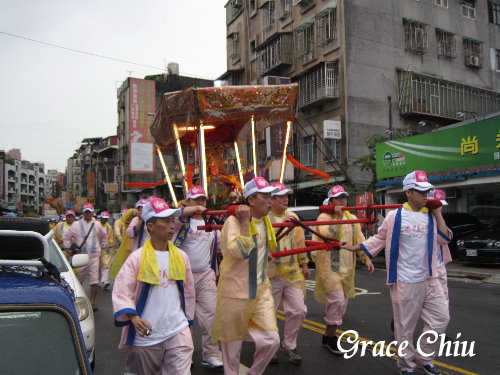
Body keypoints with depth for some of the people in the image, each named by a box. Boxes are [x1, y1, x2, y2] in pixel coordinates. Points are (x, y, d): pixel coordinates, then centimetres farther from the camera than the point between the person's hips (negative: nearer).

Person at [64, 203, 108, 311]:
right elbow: (67, 236, 11)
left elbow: (104, 235, 25)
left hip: (94, 256, 1)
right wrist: (68, 248, 6)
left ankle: (92, 302, 2)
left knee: (94, 281, -4)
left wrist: (102, 246, 21)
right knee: (78, 280, 9)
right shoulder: (76, 225, 4)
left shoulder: (97, 224, 10)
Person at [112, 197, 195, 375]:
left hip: (178, 331, 2)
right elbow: (121, 293, -10)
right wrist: (133, 318, -26)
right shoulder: (137, 258, -8)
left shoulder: (181, 256, 4)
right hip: (146, 335, -2)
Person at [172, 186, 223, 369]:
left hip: (206, 275, 4)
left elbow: (220, 245, 17)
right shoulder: (182, 221, -6)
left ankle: (211, 355, 13)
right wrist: (196, 208, -47)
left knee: (211, 314, 1)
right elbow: (178, 214, -30)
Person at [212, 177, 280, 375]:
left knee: (271, 339, -1)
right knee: (232, 343, 11)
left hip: (261, 290, 6)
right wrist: (244, 222, -26)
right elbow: (239, 251, -31)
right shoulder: (234, 221, -16)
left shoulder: (265, 220, 8)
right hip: (236, 292, -6)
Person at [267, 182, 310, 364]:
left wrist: (304, 264, 14)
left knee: (298, 310, 5)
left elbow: (299, 241, 13)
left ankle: (288, 345, 25)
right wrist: (282, 225, -33)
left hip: (293, 272, 5)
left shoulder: (293, 217, 8)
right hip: (271, 273, -4)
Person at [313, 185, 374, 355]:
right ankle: (330, 337, 4)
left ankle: (328, 336, 27)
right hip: (328, 266, -7)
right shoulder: (324, 217, -9)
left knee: (342, 303, 12)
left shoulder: (352, 218, 11)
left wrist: (366, 258, 2)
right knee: (337, 300, -15)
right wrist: (338, 217, -23)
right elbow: (328, 235, -25)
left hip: (346, 267, 7)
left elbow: (359, 239, 12)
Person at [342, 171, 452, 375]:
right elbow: (378, 239, 0)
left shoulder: (431, 215, 5)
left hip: (430, 280, 5)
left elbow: (444, 239, -2)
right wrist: (354, 247, -2)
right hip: (405, 282, -5)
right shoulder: (396, 216, -9)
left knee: (440, 319, 8)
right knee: (405, 327, 5)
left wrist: (438, 213, -4)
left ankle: (423, 357, 28)